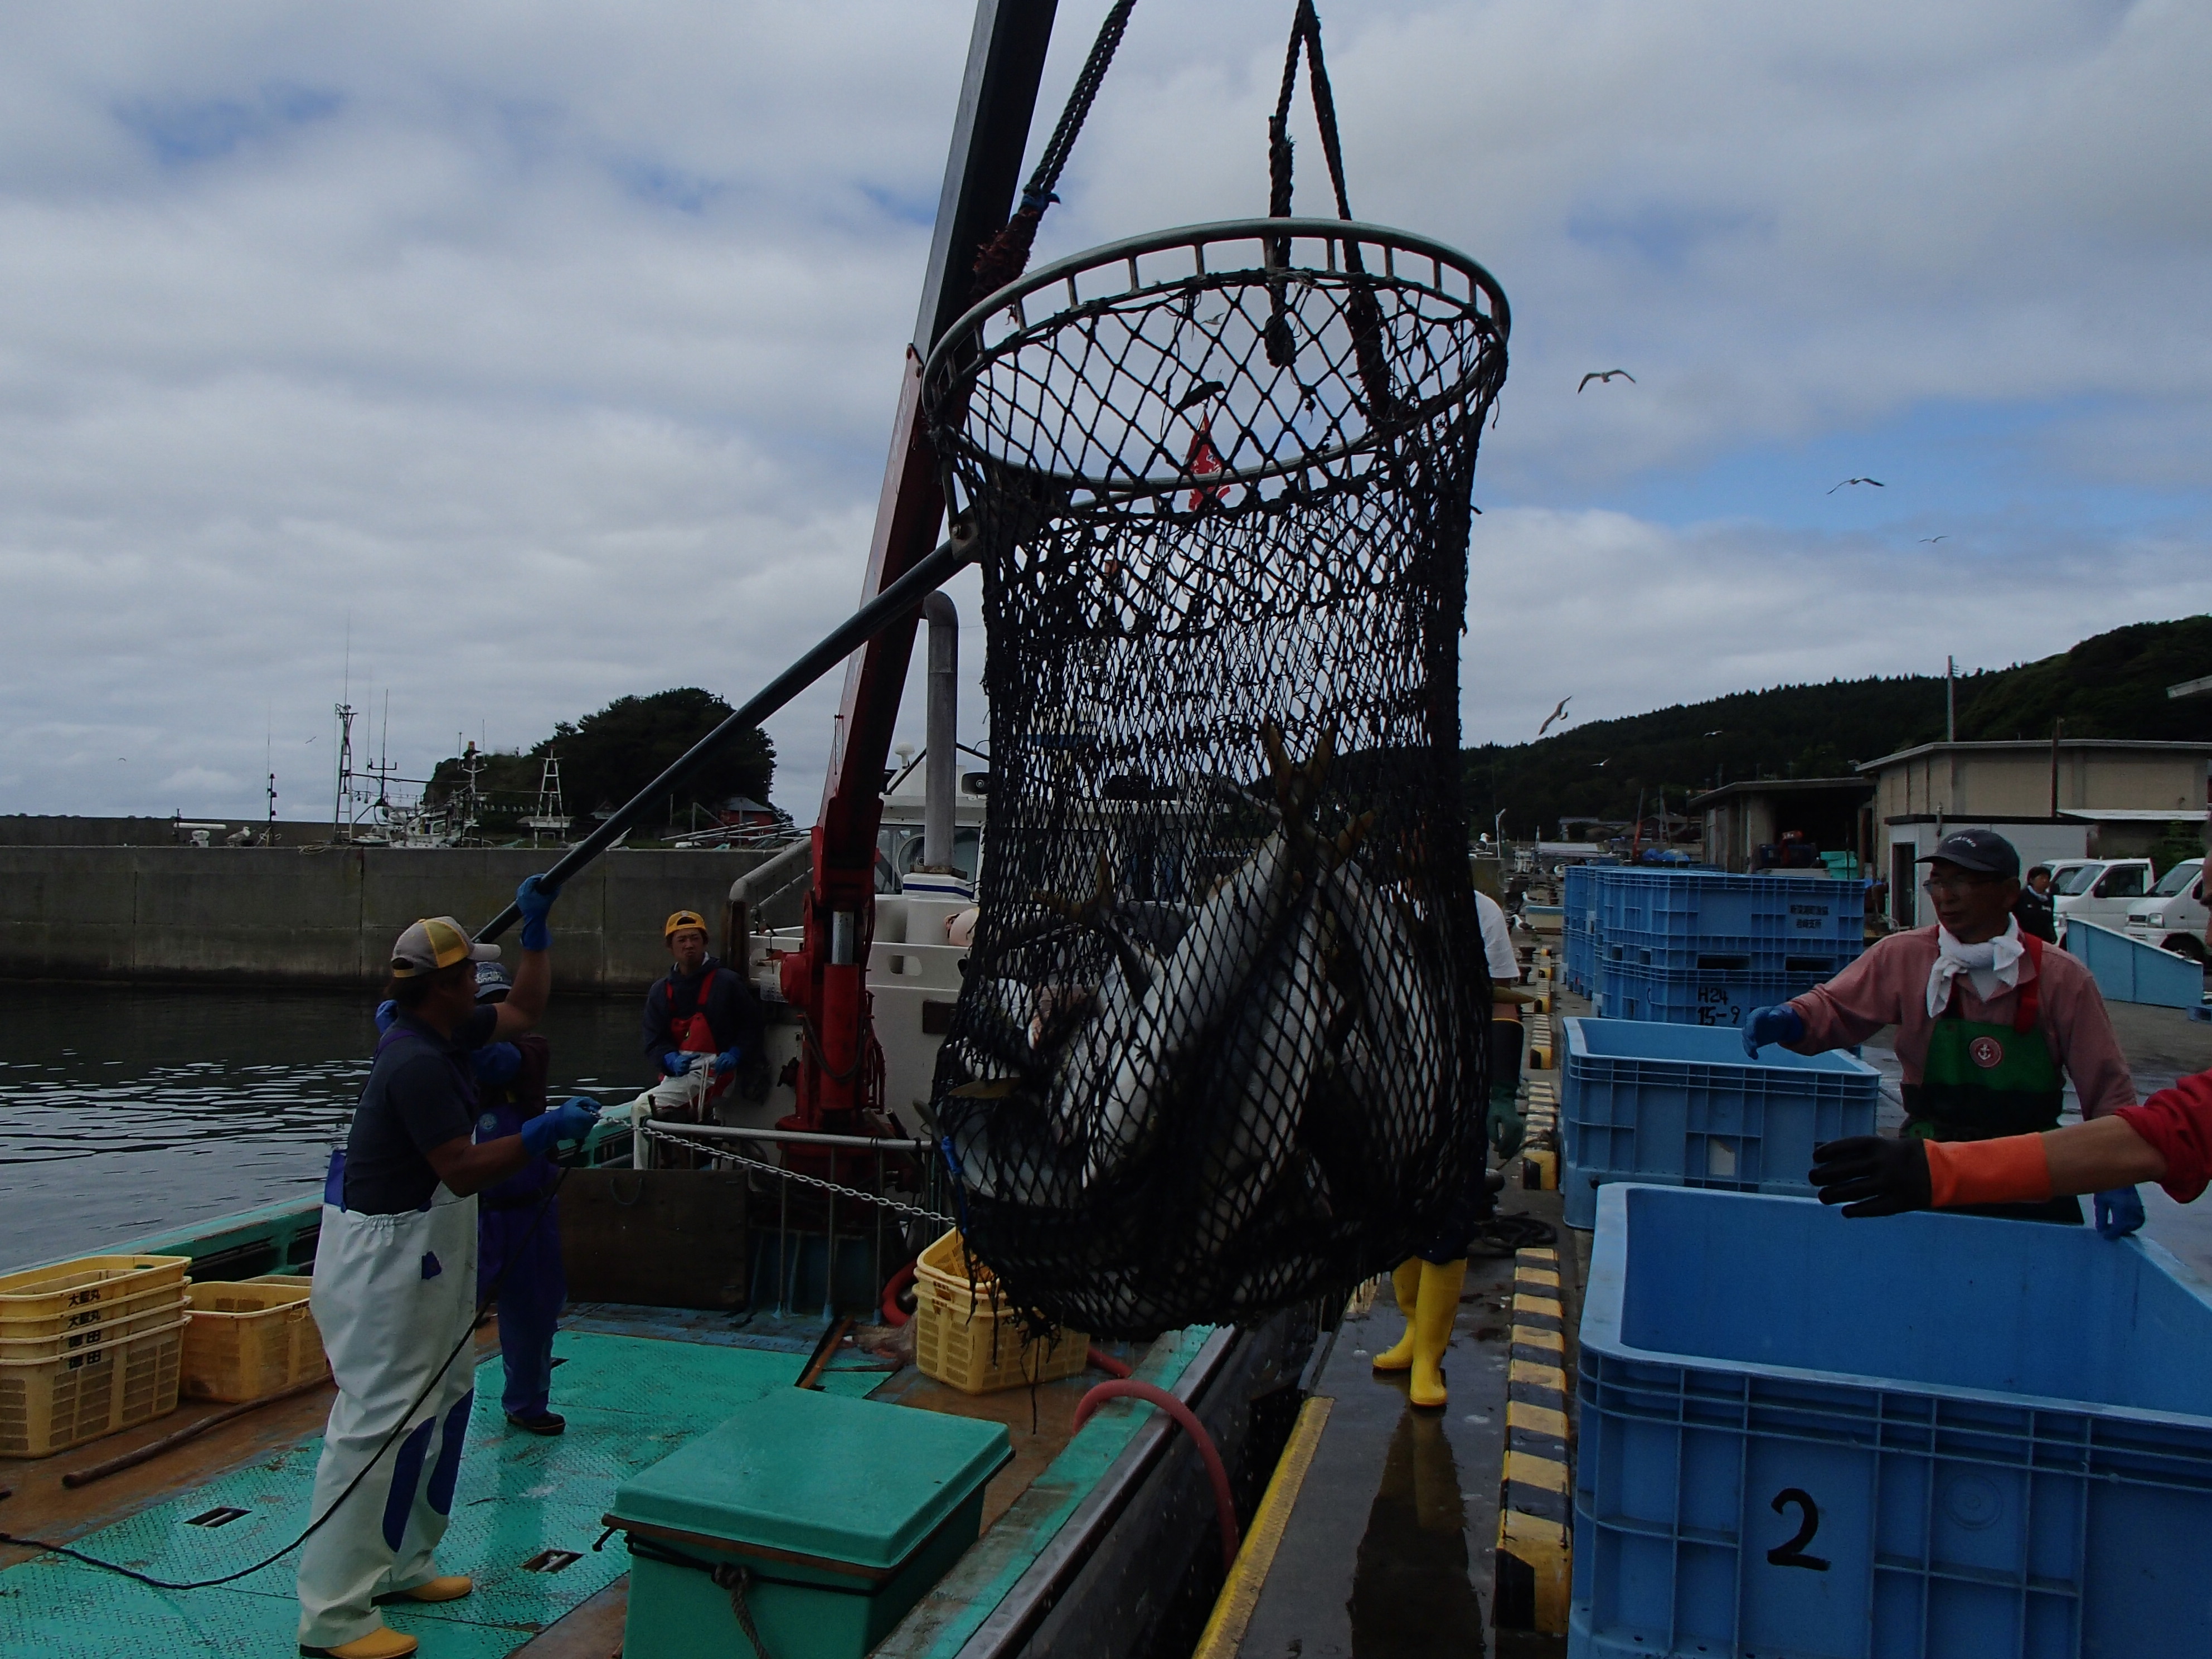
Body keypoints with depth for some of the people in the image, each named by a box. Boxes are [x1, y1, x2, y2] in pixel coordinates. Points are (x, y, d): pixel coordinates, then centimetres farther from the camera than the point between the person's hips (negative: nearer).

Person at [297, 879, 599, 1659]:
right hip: (385, 1259, -11)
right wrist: (543, 1132, -24)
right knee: (378, 1423, -7)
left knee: (444, 1398, 17)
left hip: (423, 1257, 11)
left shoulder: (444, 1036, 7)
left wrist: (536, 924, 17)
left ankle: (400, 1565, 30)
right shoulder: (418, 1062, -23)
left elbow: (525, 1009, 21)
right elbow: (463, 1171, -25)